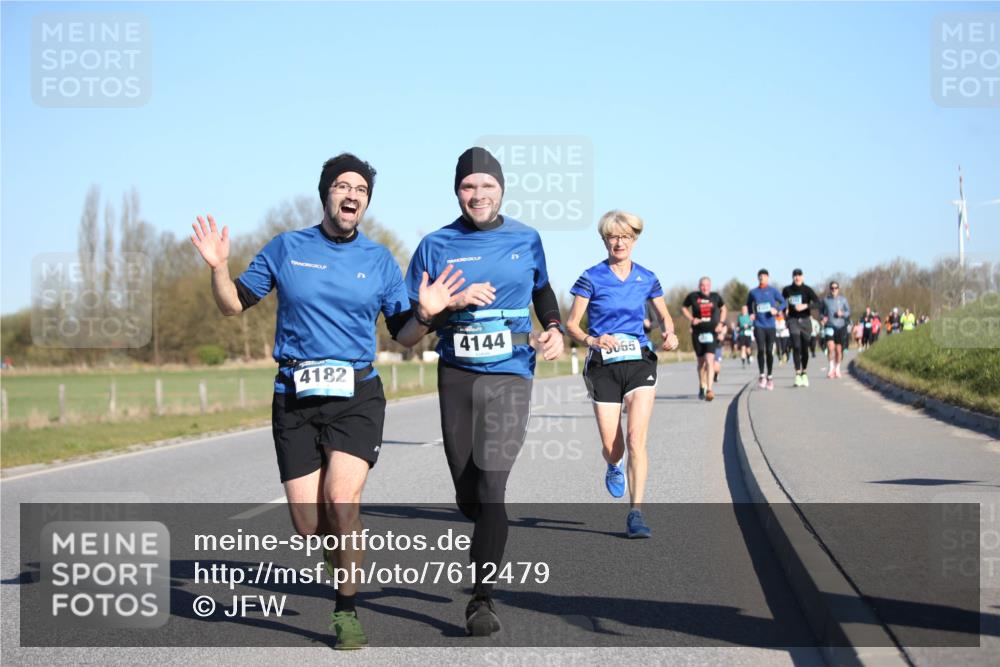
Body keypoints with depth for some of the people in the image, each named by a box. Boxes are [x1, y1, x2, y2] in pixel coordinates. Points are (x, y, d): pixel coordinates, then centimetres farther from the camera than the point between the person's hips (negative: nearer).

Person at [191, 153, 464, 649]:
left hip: (357, 395, -1)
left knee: (341, 500, -21)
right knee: (308, 524, -2)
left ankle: (347, 612, -3)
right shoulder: (286, 248, 6)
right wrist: (218, 268, -8)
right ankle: (342, 565, 34)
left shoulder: (379, 260, 7)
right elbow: (233, 305, 10)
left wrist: (426, 313, -11)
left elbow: (402, 332, 10)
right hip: (295, 398, 1)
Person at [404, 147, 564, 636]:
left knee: (491, 487, -15)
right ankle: (487, 552, 40)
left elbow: (542, 289, 23)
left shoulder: (526, 240, 5)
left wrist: (555, 330, 5)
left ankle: (482, 597, -11)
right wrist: (453, 303, -15)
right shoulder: (436, 246, 1)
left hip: (510, 377, -1)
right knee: (467, 496, 8)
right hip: (456, 376, 1)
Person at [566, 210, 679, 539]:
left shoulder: (647, 278, 7)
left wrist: (669, 334, -2)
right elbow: (571, 324, -2)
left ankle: (635, 513, -12)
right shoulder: (591, 278, -2)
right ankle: (614, 467, 40)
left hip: (639, 363, 1)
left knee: (636, 438, -15)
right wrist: (591, 340, -21)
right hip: (603, 366, -1)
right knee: (612, 447, 0)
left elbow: (664, 316, 20)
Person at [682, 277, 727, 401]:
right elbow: (684, 308, 12)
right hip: (697, 332, 1)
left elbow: (723, 309, 19)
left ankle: (709, 390, -21)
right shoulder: (693, 296, -2)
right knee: (701, 362, 12)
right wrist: (691, 319, -4)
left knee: (709, 360, -16)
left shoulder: (715, 297, 2)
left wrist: (720, 323, 6)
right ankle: (701, 387, 32)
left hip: (711, 332, -1)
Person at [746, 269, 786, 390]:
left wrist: (777, 309, -14)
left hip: (770, 325, 0)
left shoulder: (773, 291, 2)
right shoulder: (753, 292, 6)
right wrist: (751, 314, 5)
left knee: (769, 351, 3)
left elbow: (784, 303, 5)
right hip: (758, 325, 0)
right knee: (761, 350, -14)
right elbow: (748, 304, 23)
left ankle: (770, 377, 15)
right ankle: (762, 376, -8)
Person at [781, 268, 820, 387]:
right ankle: (798, 374, -18)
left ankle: (804, 373, 23)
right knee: (796, 347, -15)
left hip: (805, 320, 0)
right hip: (793, 320, 0)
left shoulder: (807, 289, -5)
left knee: (805, 348, 5)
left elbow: (817, 302, -15)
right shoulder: (787, 290, 2)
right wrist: (784, 315, 12)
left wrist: (805, 306, -28)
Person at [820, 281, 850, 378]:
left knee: (839, 349, 5)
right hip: (829, 326, -1)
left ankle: (837, 369, 23)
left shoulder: (843, 299, 2)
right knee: (830, 347, -18)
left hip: (840, 326, 1)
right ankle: (831, 368, -3)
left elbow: (849, 312, 7)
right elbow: (821, 311, 14)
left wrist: (842, 314, -13)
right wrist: (823, 318, -5)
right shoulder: (825, 299, 1)